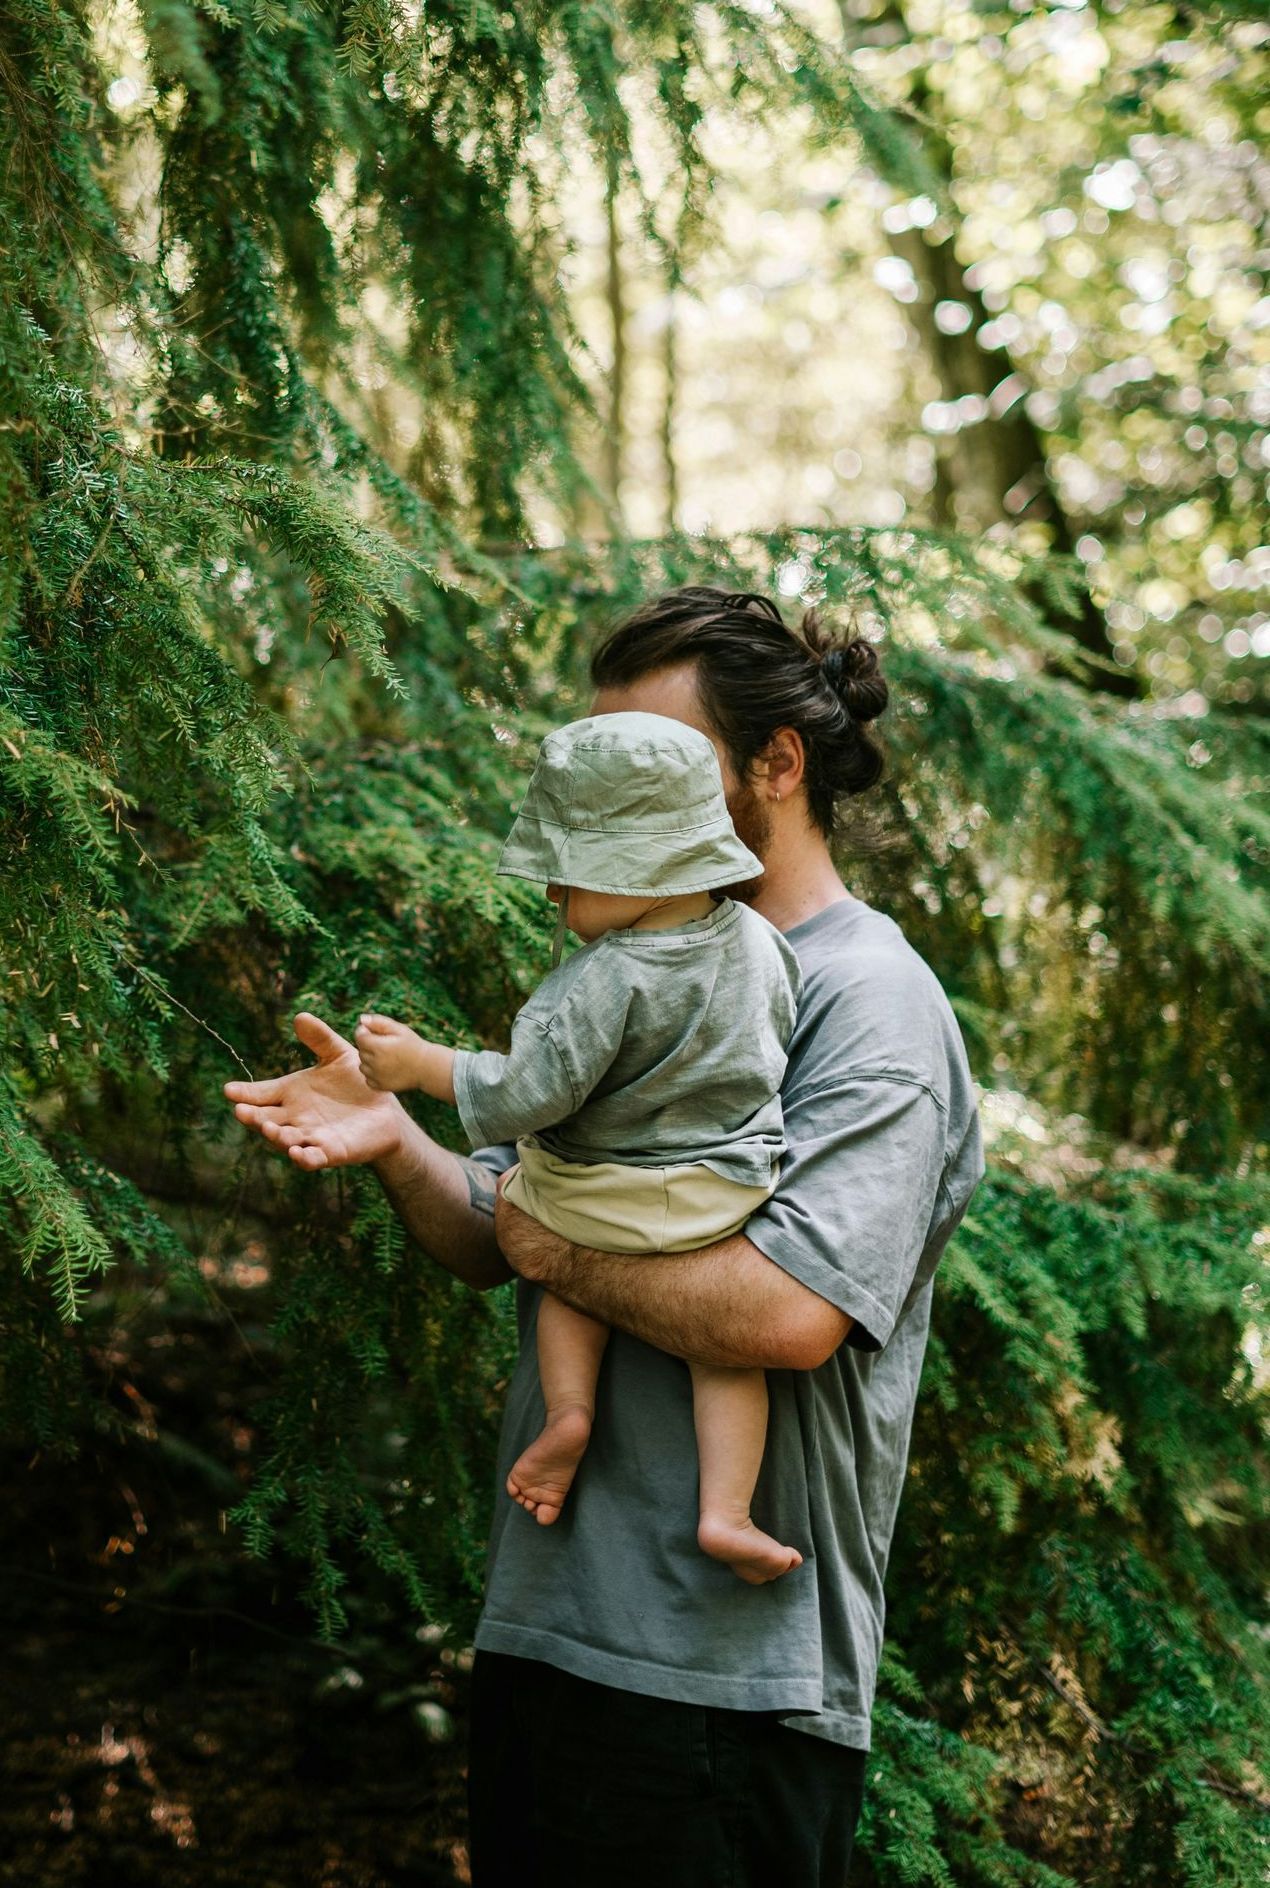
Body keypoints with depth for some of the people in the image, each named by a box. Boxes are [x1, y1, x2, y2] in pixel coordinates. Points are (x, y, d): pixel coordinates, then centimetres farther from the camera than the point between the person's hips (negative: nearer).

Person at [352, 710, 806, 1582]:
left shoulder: (608, 981, -27)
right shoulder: (760, 940, -6)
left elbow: (533, 1094, -24)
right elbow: (787, 1028, 13)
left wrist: (421, 1064, -14)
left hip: (609, 1199, -4)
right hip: (727, 1205, 4)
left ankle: (569, 1408, 9)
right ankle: (727, 1510, 7)